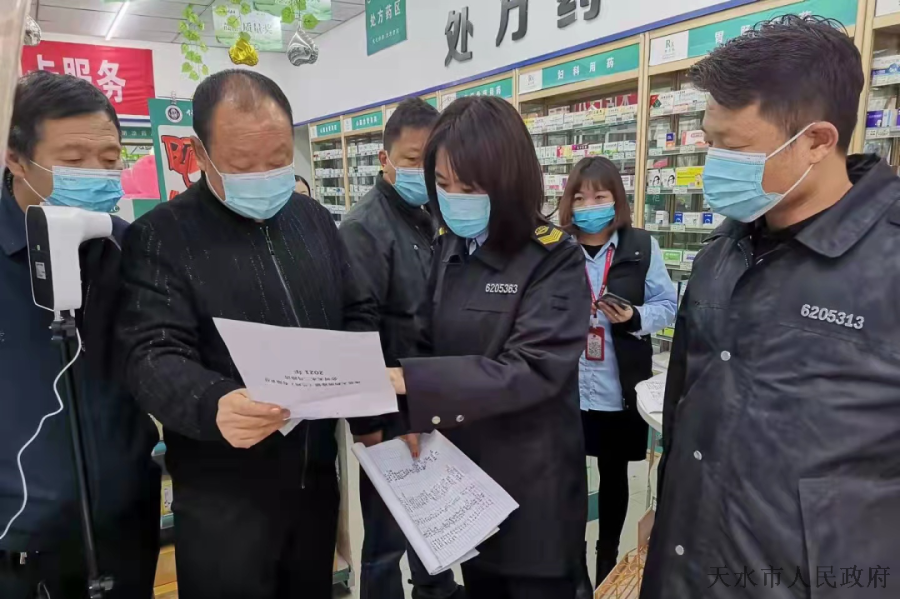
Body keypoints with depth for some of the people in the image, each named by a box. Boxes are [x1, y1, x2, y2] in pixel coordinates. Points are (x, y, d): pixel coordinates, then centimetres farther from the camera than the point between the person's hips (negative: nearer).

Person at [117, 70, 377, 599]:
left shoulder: (315, 219, 5)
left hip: (318, 476, 5)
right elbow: (153, 357, -19)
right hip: (224, 496, -4)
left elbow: (357, 317, 12)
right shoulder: (161, 236, -11)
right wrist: (213, 406, -39)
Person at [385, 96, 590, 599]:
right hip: (463, 474, 6)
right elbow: (434, 345, 7)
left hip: (530, 486, -5)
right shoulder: (448, 250, 2)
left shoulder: (555, 259, -16)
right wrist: (415, 417, -9)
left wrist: (407, 381, -32)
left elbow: (531, 369, -25)